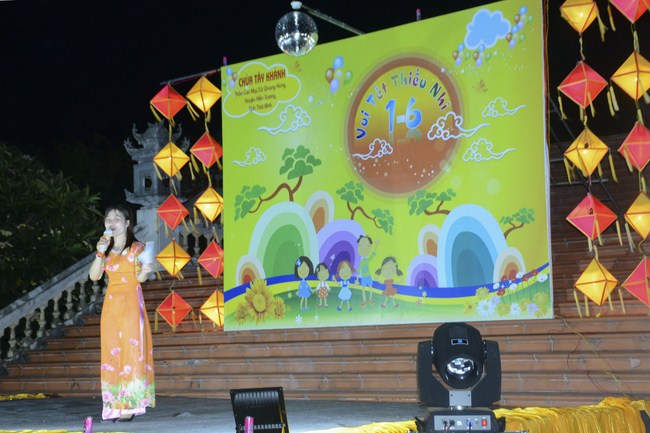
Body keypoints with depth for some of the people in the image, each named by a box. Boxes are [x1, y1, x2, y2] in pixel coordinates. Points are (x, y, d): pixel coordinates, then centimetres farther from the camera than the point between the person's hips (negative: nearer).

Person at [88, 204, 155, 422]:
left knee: (131, 349, -8)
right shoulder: (107, 250, 14)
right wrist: (100, 253, -6)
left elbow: (140, 278, -5)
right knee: (112, 352, 1)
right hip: (111, 304, 5)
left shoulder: (137, 248, 1)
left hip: (131, 302, -5)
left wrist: (146, 270, -26)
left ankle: (131, 405, -9)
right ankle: (117, 405, 4)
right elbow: (94, 276, 5)